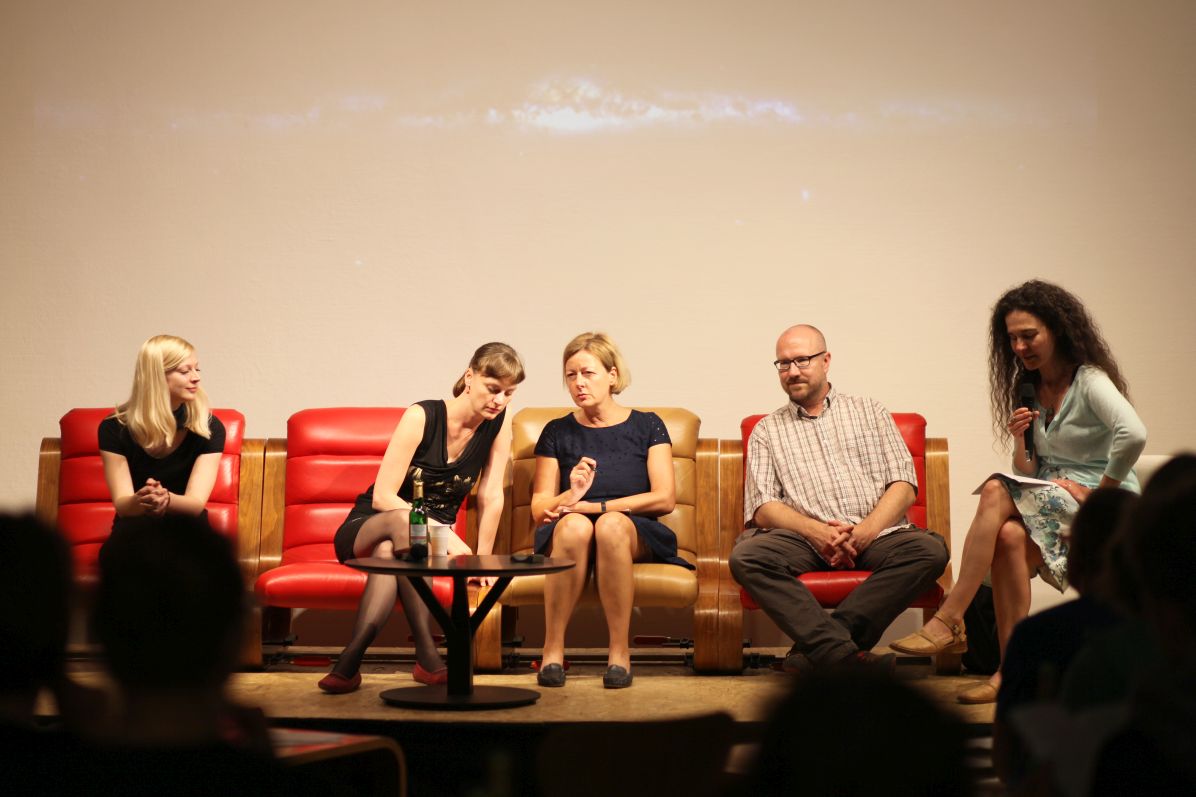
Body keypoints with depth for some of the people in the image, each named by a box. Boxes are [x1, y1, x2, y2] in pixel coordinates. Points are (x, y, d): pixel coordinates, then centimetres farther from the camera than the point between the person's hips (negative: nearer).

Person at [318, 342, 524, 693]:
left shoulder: (499, 423, -7)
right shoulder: (422, 416, -18)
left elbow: (491, 498, -5)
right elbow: (382, 497, -21)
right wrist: (446, 536, -29)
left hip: (427, 541, 3)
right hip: (364, 530, -2)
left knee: (387, 551, -37)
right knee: (403, 520, -40)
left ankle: (350, 660, -42)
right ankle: (426, 655, -46)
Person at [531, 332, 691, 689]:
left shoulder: (646, 426, 11)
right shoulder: (557, 432, 15)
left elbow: (665, 499, 0)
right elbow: (539, 508, 8)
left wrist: (597, 506, -8)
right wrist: (570, 496, -15)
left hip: (635, 533, -1)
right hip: (565, 536, 1)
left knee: (611, 525, -37)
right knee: (573, 526, -36)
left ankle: (619, 650, -30)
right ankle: (553, 649, -30)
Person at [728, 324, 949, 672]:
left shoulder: (869, 412, 20)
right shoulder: (766, 431, 19)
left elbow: (904, 485, 9)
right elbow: (763, 508, 6)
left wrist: (865, 531, -10)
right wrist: (814, 530, -14)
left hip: (874, 535, 1)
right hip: (805, 538, -1)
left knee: (930, 549, -30)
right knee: (746, 555, -31)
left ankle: (815, 647, -33)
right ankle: (846, 655, -40)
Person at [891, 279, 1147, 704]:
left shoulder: (1090, 381, -9)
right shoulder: (1029, 389, 14)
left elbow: (1134, 434, -28)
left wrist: (1099, 492, -21)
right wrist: (1019, 441, -8)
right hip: (1053, 501, 6)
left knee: (996, 493, -30)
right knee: (1010, 536, -31)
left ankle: (949, 620, -29)